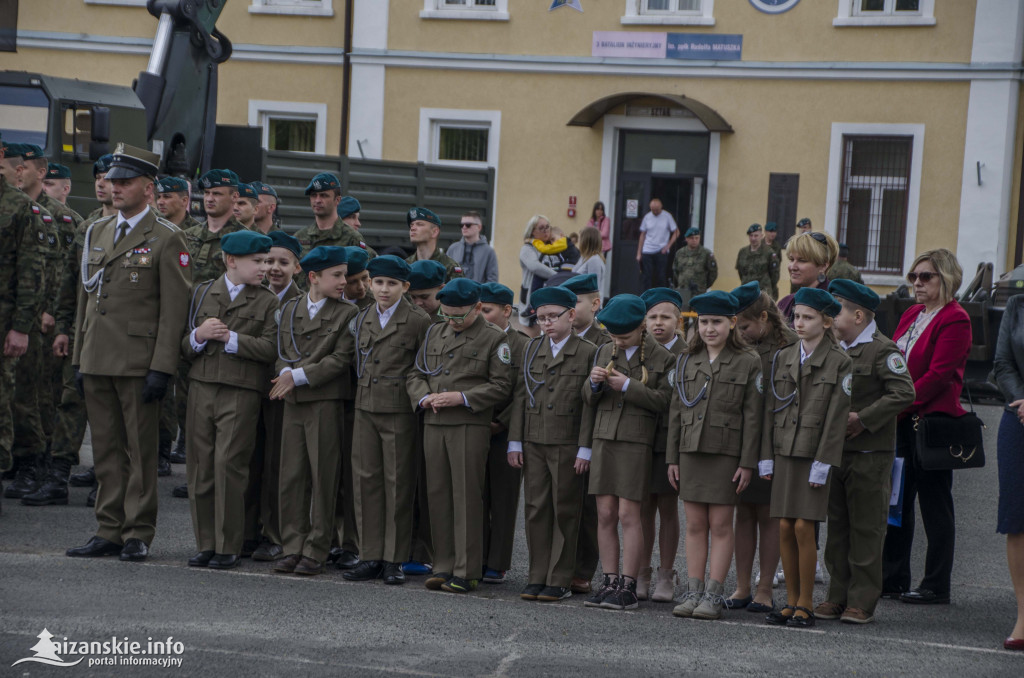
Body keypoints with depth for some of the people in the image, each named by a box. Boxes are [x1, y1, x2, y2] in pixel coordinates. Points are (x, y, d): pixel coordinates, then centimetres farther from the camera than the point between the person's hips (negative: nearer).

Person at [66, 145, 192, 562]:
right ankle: (109, 531, 14)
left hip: (139, 363, -6)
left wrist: (162, 367, -15)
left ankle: (138, 534, 5)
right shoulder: (96, 233, 15)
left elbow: (174, 308, -9)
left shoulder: (166, 239, -4)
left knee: (141, 450, 0)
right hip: (98, 362, 6)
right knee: (106, 450, 8)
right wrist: (79, 357, 14)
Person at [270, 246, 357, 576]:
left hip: (326, 403, -4)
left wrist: (298, 376, -12)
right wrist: (285, 374, -9)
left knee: (323, 478, -1)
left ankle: (315, 552, 4)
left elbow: (340, 359, -8)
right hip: (293, 402, 4)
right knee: (291, 477, 4)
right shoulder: (289, 309, 13)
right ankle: (293, 548, 11)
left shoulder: (347, 314, 0)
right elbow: (281, 350, 12)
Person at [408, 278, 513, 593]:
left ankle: (467, 571, -1)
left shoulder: (494, 339, -1)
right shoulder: (434, 333, 16)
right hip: (434, 425, 5)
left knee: (467, 495, -5)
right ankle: (443, 565, 13)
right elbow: (416, 374, 19)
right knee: (438, 493, 6)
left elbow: (501, 386, -5)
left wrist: (462, 397, -15)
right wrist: (424, 397, -2)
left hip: (470, 426, -5)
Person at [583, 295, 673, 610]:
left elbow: (663, 400, -9)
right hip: (604, 439, 5)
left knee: (628, 515, -7)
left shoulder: (661, 358, 0)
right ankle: (610, 582, 9)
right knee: (605, 514, 3)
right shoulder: (604, 352, 13)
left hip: (636, 442, -5)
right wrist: (594, 383, -8)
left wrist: (628, 386, -16)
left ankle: (628, 587, -3)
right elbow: (588, 398, 14)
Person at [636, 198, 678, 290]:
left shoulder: (667, 216, 0)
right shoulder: (647, 217, 6)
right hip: (647, 251, 2)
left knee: (661, 276, -4)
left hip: (661, 251, -2)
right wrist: (639, 253, 8)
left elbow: (676, 232, 5)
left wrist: (668, 245, -6)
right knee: (647, 276, -2)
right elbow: (642, 235, 11)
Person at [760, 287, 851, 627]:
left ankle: (806, 604, 2)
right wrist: (766, 457, 5)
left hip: (814, 454, -4)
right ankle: (791, 601, 11)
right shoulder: (782, 359, 10)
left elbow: (836, 417, -7)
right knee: (785, 527, 3)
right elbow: (770, 410, 11)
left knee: (803, 527, -7)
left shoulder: (839, 362, -4)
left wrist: (822, 464, -12)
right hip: (784, 452, 4)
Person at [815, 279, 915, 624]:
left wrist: (862, 419, -19)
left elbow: (904, 393, -18)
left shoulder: (883, 350, -9)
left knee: (866, 528, -1)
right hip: (834, 451, 7)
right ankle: (837, 596, 16)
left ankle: (862, 601, 3)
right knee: (837, 527, 10)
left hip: (870, 454, -7)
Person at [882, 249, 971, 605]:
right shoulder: (911, 315, 15)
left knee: (935, 505, -1)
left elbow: (939, 374, -18)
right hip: (901, 421, 8)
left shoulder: (955, 319, -10)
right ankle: (892, 579, 18)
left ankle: (936, 586, 6)